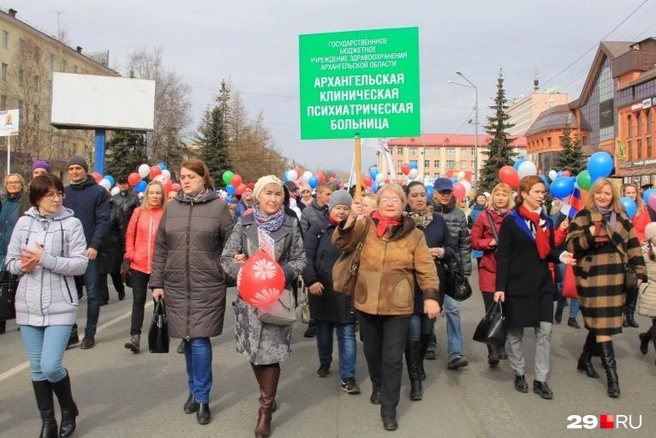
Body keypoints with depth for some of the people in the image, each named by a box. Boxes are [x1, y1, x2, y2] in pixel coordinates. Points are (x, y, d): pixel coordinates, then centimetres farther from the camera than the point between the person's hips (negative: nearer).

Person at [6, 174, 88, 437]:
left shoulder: (71, 223, -6)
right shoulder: (24, 223, 3)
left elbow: (80, 264, -10)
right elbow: (11, 262, 8)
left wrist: (44, 259, -18)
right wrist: (23, 265, -13)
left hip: (59, 306, -3)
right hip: (28, 306, 3)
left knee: (50, 367, -7)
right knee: (37, 369, 10)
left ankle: (68, 409, 22)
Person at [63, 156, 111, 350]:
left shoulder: (98, 192, -2)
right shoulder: (64, 192, 11)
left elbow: (103, 220, -7)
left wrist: (94, 245, -16)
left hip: (89, 250, -4)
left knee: (92, 293, 3)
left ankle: (90, 334, 13)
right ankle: (71, 333, 18)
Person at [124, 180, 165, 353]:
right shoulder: (138, 212, 3)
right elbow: (130, 235, 9)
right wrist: (130, 254, -1)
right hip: (138, 265, 1)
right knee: (138, 300, 2)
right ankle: (135, 337, 1)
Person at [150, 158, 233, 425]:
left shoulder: (218, 206, -3)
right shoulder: (172, 207, 7)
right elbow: (160, 248, 9)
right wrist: (157, 282, 6)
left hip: (207, 287, -3)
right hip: (176, 286, 4)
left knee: (200, 340, -4)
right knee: (188, 340, 11)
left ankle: (202, 398, 11)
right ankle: (195, 389, 29)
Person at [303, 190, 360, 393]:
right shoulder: (319, 227, -3)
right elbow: (307, 255, -7)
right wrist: (311, 280, -15)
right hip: (321, 289, 0)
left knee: (347, 332, -1)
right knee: (323, 329, 16)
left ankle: (348, 376, 4)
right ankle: (324, 363, 37)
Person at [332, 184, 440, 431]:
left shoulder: (414, 235, -2)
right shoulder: (366, 226, -1)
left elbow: (425, 269, -3)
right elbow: (341, 243, -12)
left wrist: (431, 296, -15)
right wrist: (351, 218, -27)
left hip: (398, 307, -2)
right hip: (367, 303, 2)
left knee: (392, 358, 1)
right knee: (372, 351, 20)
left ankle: (389, 410, 15)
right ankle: (378, 387, 47)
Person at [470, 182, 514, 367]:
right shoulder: (484, 216, 1)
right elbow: (474, 241, 2)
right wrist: (490, 242, -13)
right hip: (489, 270, -2)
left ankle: (501, 345, 26)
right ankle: (492, 350, -2)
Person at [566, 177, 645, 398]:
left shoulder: (622, 218, 12)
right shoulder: (582, 217, -3)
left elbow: (633, 246, 13)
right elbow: (570, 245, -10)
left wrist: (639, 272, 7)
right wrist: (590, 234, -26)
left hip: (616, 278, 5)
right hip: (593, 277, -5)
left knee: (599, 322, 13)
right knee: (602, 324, -6)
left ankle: (585, 359, 31)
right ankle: (611, 373, -3)